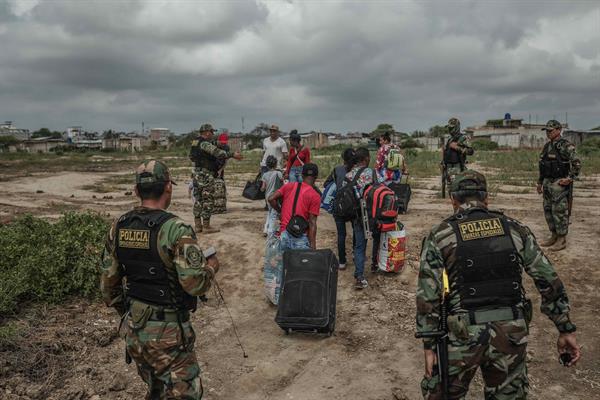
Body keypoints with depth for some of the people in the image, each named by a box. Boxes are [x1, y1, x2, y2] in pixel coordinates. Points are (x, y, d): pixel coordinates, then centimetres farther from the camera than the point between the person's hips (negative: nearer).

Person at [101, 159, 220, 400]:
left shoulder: (118, 227, 0)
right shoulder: (176, 230, -21)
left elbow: (108, 282, 7)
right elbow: (195, 284, -24)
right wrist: (211, 268, -3)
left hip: (133, 329, 7)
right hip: (167, 333, -7)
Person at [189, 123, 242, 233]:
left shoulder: (195, 143, 13)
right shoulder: (204, 144, -16)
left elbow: (191, 157, 20)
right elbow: (217, 152, -27)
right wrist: (232, 155, -26)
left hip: (197, 174, 10)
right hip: (206, 175, -10)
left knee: (198, 200, 12)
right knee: (208, 200, -4)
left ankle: (197, 225, 16)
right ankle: (206, 226, -1)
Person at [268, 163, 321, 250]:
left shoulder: (289, 185, 8)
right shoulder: (315, 196, -4)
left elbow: (271, 199, 0)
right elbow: (312, 223, -9)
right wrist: (313, 247, -8)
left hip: (284, 234, 4)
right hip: (301, 237, -4)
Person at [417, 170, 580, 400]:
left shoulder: (439, 236, -4)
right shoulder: (515, 230, 4)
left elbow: (427, 296, -9)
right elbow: (549, 283, 4)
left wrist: (429, 345, -3)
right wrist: (566, 329, 12)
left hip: (463, 335, -3)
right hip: (512, 334, 3)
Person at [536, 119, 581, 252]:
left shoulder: (565, 145, -11)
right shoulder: (547, 146, 14)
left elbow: (577, 163, -16)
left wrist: (570, 178, -18)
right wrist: (540, 182, 21)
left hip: (559, 183, -8)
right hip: (548, 183, 8)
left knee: (559, 211, -4)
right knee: (548, 210, 13)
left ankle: (562, 240, 4)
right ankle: (554, 236, 25)